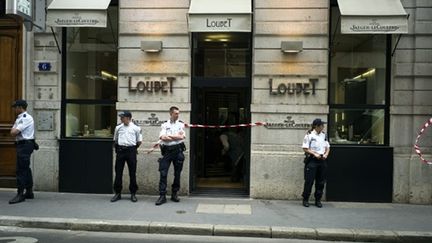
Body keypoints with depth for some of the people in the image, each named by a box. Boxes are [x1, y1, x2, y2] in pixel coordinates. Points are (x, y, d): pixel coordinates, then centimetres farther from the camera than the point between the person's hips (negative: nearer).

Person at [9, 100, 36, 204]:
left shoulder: (26, 118, -15)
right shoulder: (19, 118, 18)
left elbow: (14, 132, -19)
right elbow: (13, 132, 15)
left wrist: (14, 130, 0)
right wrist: (14, 130, -3)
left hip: (25, 145, -10)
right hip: (22, 145, 10)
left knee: (21, 170, -10)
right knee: (25, 169, 14)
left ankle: (20, 194, -8)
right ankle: (29, 192, 21)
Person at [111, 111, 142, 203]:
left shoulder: (136, 128, 0)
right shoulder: (118, 127, 9)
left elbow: (139, 141, 6)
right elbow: (115, 140, 20)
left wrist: (133, 148, 9)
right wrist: (117, 149, 13)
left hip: (131, 151, -3)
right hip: (120, 151, 3)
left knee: (132, 173, 3)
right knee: (118, 172, 4)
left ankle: (133, 193, 13)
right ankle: (118, 193, 14)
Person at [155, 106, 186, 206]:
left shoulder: (181, 124, 8)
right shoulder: (164, 125, 7)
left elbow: (182, 137, -8)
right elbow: (162, 137, -8)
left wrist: (169, 136, -5)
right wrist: (176, 136, -8)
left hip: (178, 150, 1)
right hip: (166, 150, 0)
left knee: (177, 174, 6)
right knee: (163, 173, -5)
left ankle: (174, 194, 20)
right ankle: (162, 196, -1)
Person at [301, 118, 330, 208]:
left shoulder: (324, 135, 11)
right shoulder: (309, 135, -7)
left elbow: (327, 147, 16)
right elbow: (305, 148, -8)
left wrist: (326, 154, -2)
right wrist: (314, 154, -16)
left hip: (322, 160, 6)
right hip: (312, 160, -5)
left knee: (321, 181, 8)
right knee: (309, 181, -3)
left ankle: (318, 200, 18)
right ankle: (305, 199, 9)